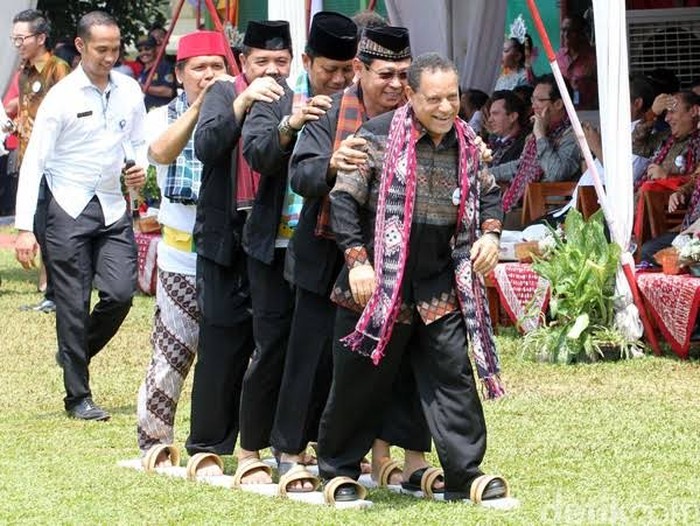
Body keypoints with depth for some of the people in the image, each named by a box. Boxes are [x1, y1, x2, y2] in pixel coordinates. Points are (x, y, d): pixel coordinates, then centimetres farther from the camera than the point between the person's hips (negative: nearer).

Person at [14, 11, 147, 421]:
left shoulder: (129, 91, 4)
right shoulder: (61, 98, -9)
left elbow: (139, 143, 19)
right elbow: (34, 163, -9)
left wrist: (140, 170, -6)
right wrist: (25, 229, -15)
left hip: (113, 209, 4)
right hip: (70, 209, -4)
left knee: (121, 293, -8)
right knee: (74, 305, -1)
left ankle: (75, 352, 20)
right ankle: (78, 396, 10)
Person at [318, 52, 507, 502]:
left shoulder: (467, 143, 5)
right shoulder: (377, 137, -11)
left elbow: (488, 194, 21)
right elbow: (344, 199, -9)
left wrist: (490, 233, 2)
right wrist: (357, 260, -16)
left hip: (441, 285, 4)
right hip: (380, 283, -4)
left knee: (453, 375, 0)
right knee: (362, 380, 5)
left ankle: (464, 475, 6)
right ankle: (338, 471, 21)